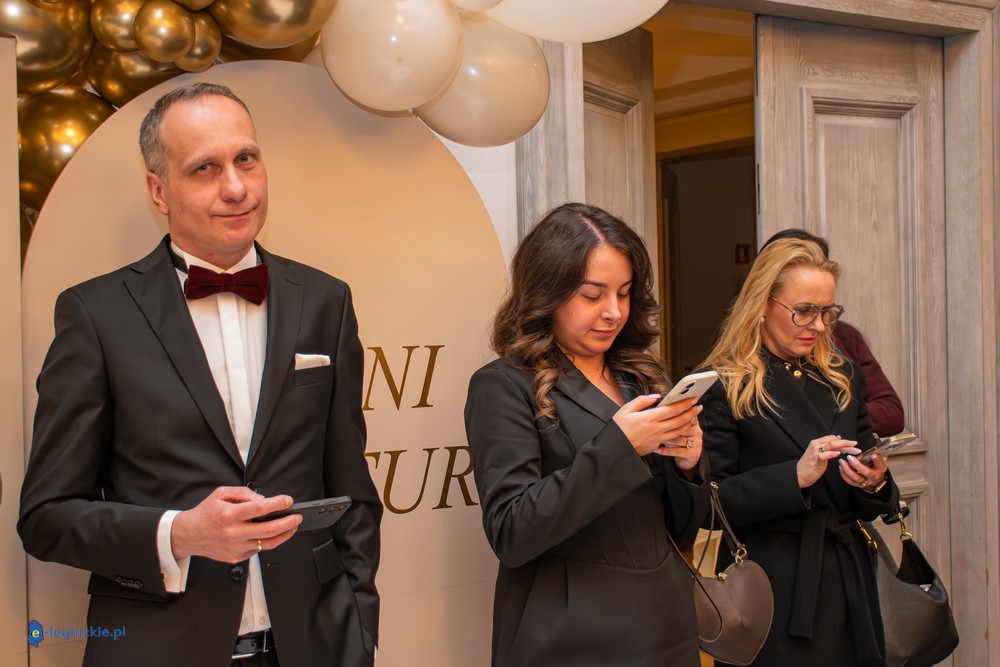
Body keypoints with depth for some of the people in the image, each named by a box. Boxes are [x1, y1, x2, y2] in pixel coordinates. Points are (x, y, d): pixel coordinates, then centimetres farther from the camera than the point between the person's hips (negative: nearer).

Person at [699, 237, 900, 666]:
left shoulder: (843, 377, 12)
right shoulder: (724, 387, -7)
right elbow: (711, 503, -13)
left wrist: (874, 483, -7)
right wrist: (796, 475, -22)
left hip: (847, 581, 6)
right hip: (771, 590, -5)